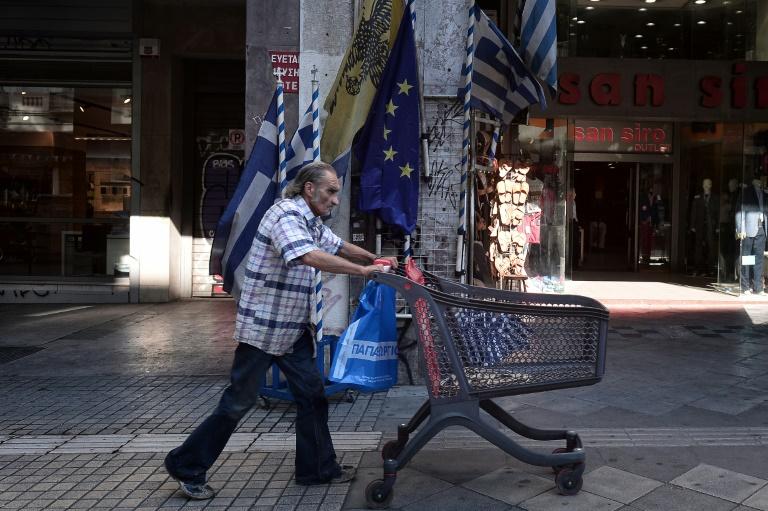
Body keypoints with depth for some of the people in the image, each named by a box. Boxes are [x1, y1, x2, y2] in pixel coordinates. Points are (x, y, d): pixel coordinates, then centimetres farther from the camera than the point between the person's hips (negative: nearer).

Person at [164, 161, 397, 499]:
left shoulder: (312, 222, 12)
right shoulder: (286, 214, -19)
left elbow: (340, 246, 24)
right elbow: (308, 256, -35)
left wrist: (376, 259, 9)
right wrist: (362, 270, -30)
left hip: (293, 327, 10)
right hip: (263, 325, -9)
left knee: (312, 393, 9)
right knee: (240, 400, 0)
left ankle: (317, 468, 21)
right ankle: (186, 467, 16)